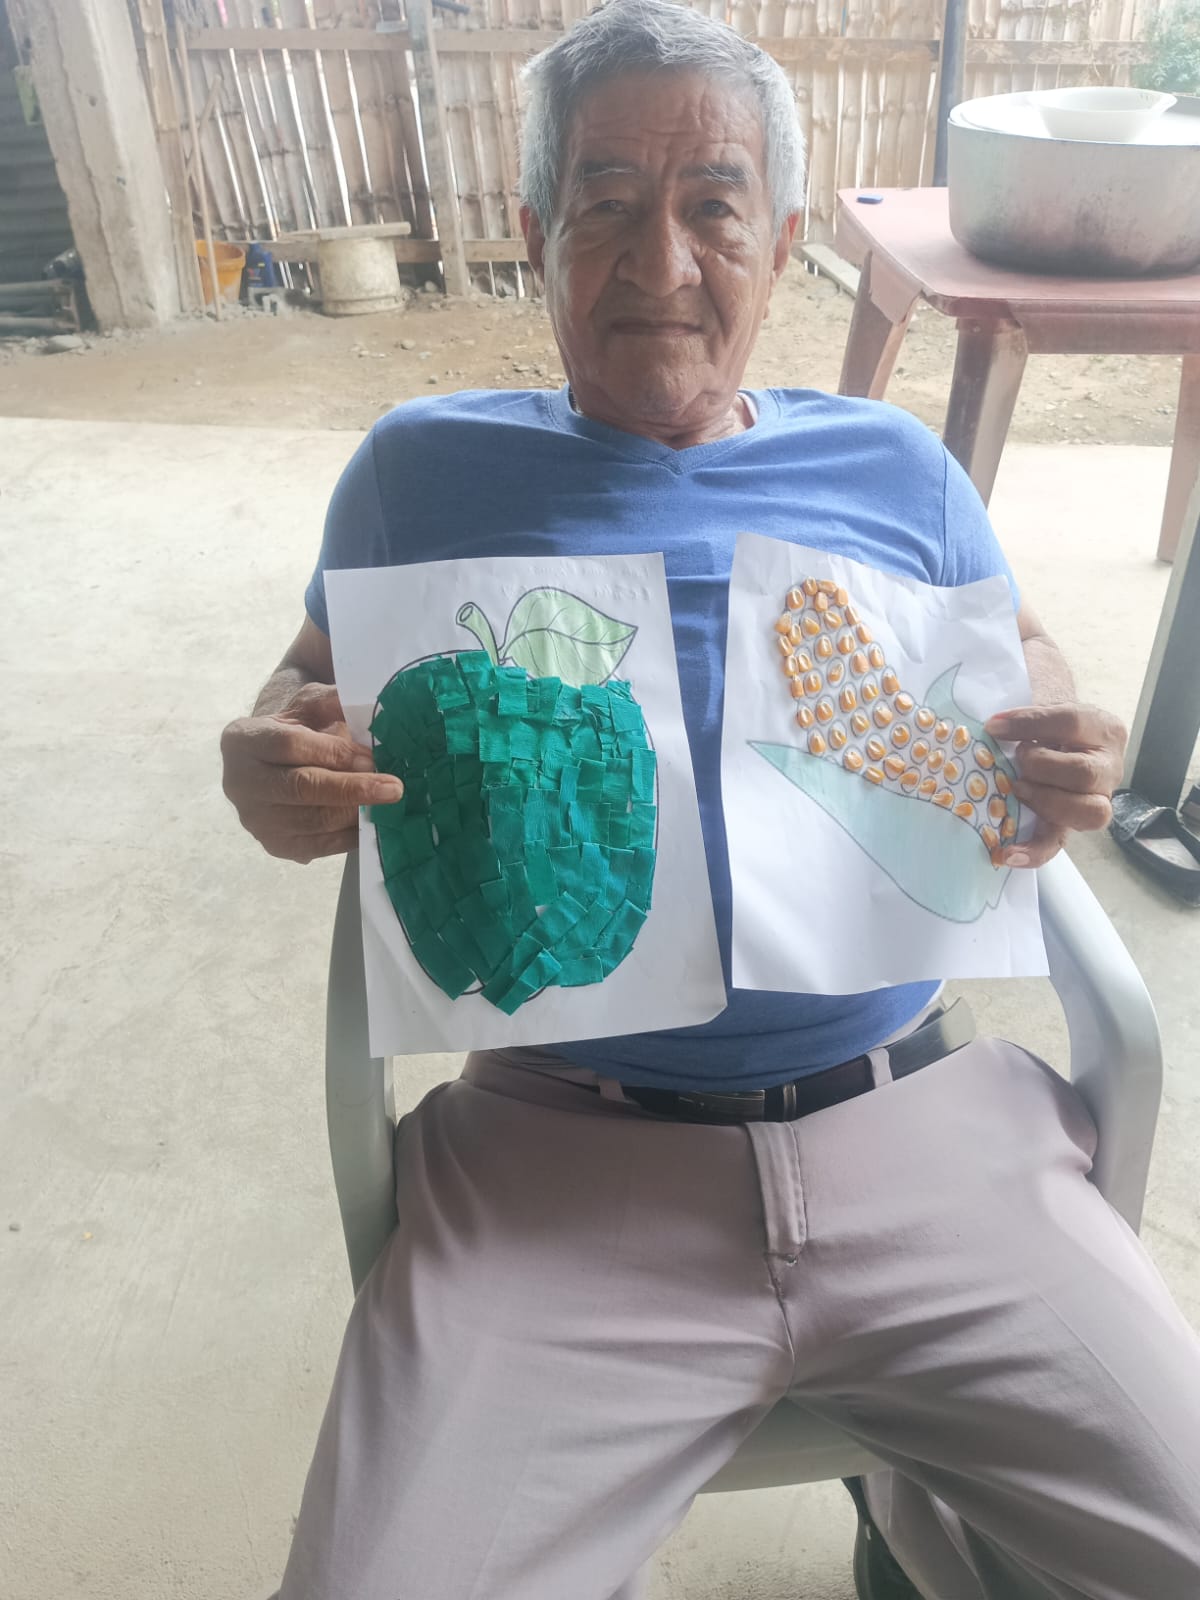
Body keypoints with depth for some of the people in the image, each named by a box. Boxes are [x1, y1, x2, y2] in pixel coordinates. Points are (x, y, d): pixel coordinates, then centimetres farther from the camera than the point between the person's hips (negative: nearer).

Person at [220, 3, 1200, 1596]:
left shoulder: (892, 466, 11)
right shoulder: (425, 469, 7)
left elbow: (1024, 659, 20)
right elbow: (315, 680, 15)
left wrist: (1065, 763, -4)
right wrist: (280, 771, -9)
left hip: (923, 1125, 3)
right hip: (555, 1163, -1)